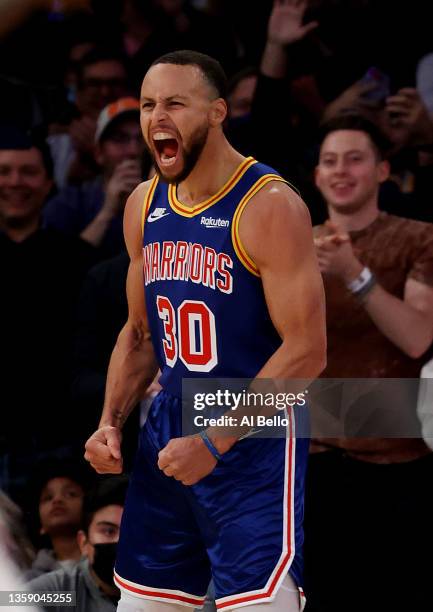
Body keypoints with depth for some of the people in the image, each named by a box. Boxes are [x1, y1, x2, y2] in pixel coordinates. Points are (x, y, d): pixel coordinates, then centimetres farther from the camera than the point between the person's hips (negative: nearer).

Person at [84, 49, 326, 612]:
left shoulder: (269, 206, -15)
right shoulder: (144, 206, 7)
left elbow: (306, 351, -18)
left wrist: (215, 443, -21)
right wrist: (111, 423, 3)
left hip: (255, 441, -7)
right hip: (169, 438, 7)